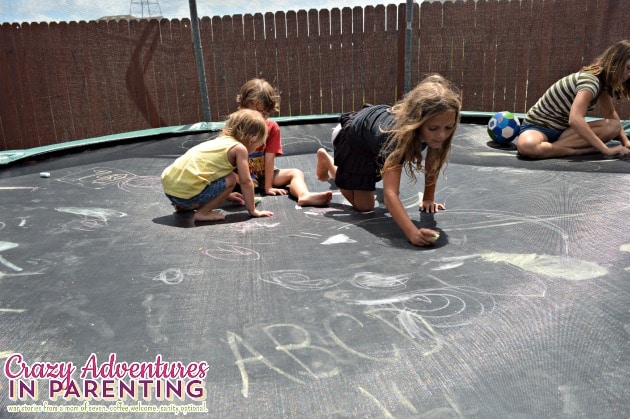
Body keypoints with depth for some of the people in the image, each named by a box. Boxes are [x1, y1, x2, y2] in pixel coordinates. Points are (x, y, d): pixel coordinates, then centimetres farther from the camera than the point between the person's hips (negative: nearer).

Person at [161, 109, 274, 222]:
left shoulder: (220, 141, 22)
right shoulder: (239, 148, -3)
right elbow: (245, 181, -3)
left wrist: (227, 195, 45)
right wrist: (253, 210, 7)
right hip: (187, 191, -9)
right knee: (230, 179, 1)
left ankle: (183, 206, 22)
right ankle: (202, 213, -1)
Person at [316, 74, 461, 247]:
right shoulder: (398, 135, -51)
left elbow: (433, 161, -12)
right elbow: (390, 193, -58)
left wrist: (428, 198, -9)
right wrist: (412, 233, -71)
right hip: (356, 136, -6)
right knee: (363, 205, 1)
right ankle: (325, 159, 21)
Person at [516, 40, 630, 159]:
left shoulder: (602, 81, 4)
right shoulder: (590, 81, -24)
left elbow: (611, 116, 11)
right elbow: (575, 120, -39)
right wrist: (606, 149, -38)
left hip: (562, 129, 9)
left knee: (614, 126, -16)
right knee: (527, 147, -44)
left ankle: (552, 146, -19)